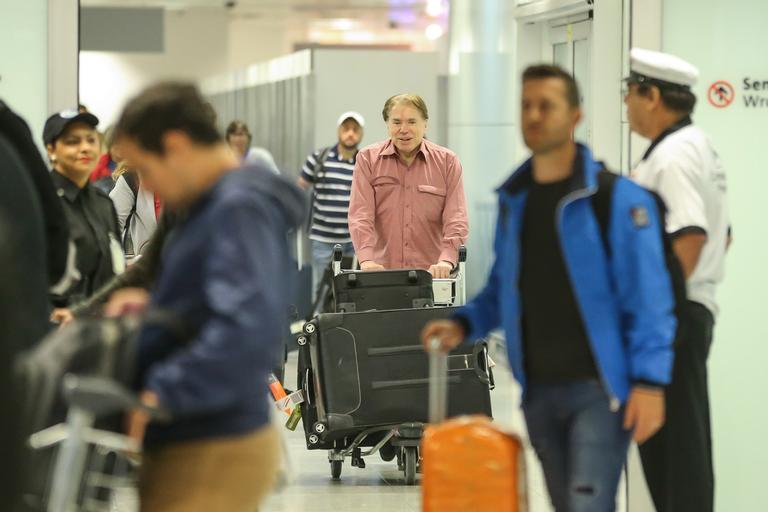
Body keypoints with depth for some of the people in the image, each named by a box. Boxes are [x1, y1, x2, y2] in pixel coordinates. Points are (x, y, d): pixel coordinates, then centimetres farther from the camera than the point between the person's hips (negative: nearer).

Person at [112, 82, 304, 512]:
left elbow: (250, 328, -30)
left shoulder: (241, 209, -17)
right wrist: (154, 308, 10)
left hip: (212, 458, -10)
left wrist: (163, 392, -29)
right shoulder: (214, 205, 13)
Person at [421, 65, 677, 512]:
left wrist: (650, 382, -19)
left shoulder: (618, 197, -9)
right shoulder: (513, 200, 11)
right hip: (538, 390, 7)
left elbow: (648, 299, -12)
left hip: (598, 388, -7)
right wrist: (464, 324, 3)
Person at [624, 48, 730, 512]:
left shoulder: (673, 155, -16)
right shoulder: (698, 147, 17)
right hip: (694, 308, 11)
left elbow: (690, 236, -26)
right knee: (661, 436, 15)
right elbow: (720, 234, 23)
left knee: (677, 439, -8)